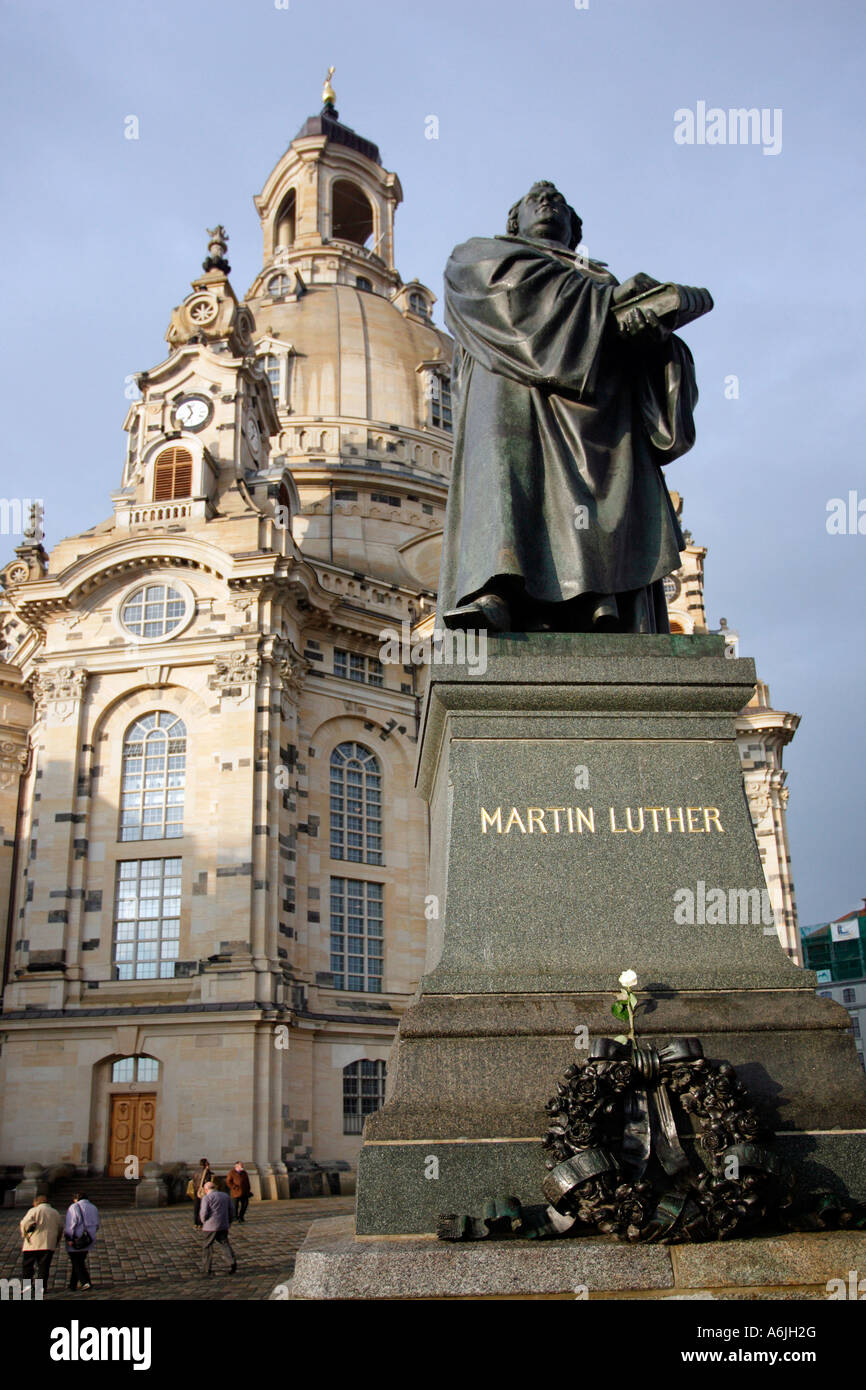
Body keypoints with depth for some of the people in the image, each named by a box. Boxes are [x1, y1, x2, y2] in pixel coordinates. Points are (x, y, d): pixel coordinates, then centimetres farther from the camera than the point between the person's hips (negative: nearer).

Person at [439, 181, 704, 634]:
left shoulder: (604, 282, 38)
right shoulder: (477, 256, 32)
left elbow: (668, 362, 20)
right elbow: (513, 280, 5)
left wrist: (650, 329, -7)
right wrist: (607, 296, 2)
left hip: (600, 401, 4)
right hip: (515, 393, -4)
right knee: (505, 465, -32)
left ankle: (603, 597, -40)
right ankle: (492, 591, -52)